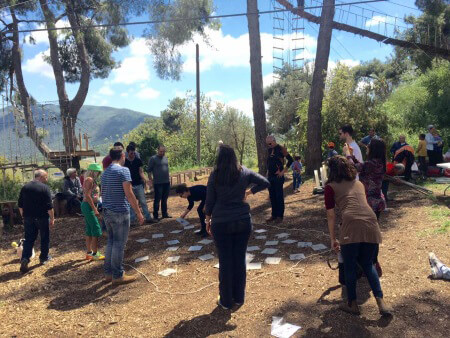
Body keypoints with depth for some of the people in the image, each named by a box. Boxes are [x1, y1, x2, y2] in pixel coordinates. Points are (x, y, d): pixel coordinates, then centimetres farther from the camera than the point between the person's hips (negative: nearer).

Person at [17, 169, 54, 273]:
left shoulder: (25, 187, 5)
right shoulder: (44, 188, -12)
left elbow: (20, 205, 10)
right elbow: (49, 206, -15)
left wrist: (24, 216, 20)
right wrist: (52, 219, -7)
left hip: (28, 218, 4)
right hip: (42, 218, -4)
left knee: (29, 239, 9)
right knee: (45, 238, 13)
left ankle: (25, 258, -7)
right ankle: (44, 258, 23)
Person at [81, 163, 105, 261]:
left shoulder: (91, 180, 16)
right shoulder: (89, 180, -14)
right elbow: (87, 196, -22)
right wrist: (95, 209, -23)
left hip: (87, 206, 10)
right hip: (88, 206, -10)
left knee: (89, 230, 14)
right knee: (96, 229, -6)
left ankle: (89, 253, 21)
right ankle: (95, 254, -2)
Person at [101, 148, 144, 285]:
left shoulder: (105, 173, 13)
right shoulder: (123, 170, -13)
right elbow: (129, 194, -17)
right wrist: (139, 212, -14)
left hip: (107, 212, 8)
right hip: (120, 212, -8)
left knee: (111, 242, 16)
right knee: (119, 244, 0)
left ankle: (108, 273, 22)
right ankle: (118, 276, 8)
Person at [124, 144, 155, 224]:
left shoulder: (138, 160, 1)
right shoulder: (124, 162, -1)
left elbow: (141, 172, -1)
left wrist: (145, 179, -20)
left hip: (139, 185, 1)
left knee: (143, 202, 2)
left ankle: (148, 218, 7)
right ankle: (132, 219, 15)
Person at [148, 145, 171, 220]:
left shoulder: (166, 158, 14)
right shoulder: (153, 158, -6)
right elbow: (149, 170, -6)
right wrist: (150, 179, -12)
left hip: (167, 182, 6)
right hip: (158, 183, -6)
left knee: (165, 199, 13)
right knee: (157, 200, -2)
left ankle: (165, 214, 22)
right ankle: (155, 216, 7)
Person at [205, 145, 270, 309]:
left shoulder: (215, 176, -7)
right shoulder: (244, 172, -2)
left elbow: (209, 201, -3)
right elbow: (265, 183, 3)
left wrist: (208, 220, 8)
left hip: (221, 223, -2)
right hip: (243, 221, 2)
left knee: (225, 261, 8)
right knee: (240, 259, 13)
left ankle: (226, 300, 21)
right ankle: (239, 298, 26)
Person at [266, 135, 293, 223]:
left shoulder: (281, 149, -8)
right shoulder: (269, 149, 12)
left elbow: (290, 160, -12)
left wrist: (283, 171, -12)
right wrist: (268, 171, 13)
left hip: (278, 177, -7)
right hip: (270, 176, 7)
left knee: (279, 196, -2)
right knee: (272, 196, 9)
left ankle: (280, 216, 5)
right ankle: (274, 215, 18)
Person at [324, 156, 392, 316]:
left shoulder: (330, 187, 13)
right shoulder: (359, 184, 27)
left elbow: (331, 216, 13)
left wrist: (333, 239, 23)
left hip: (351, 226, -5)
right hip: (371, 224, 5)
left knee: (350, 267, 15)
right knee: (368, 264, 24)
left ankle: (352, 304, 27)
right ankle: (381, 304, 18)